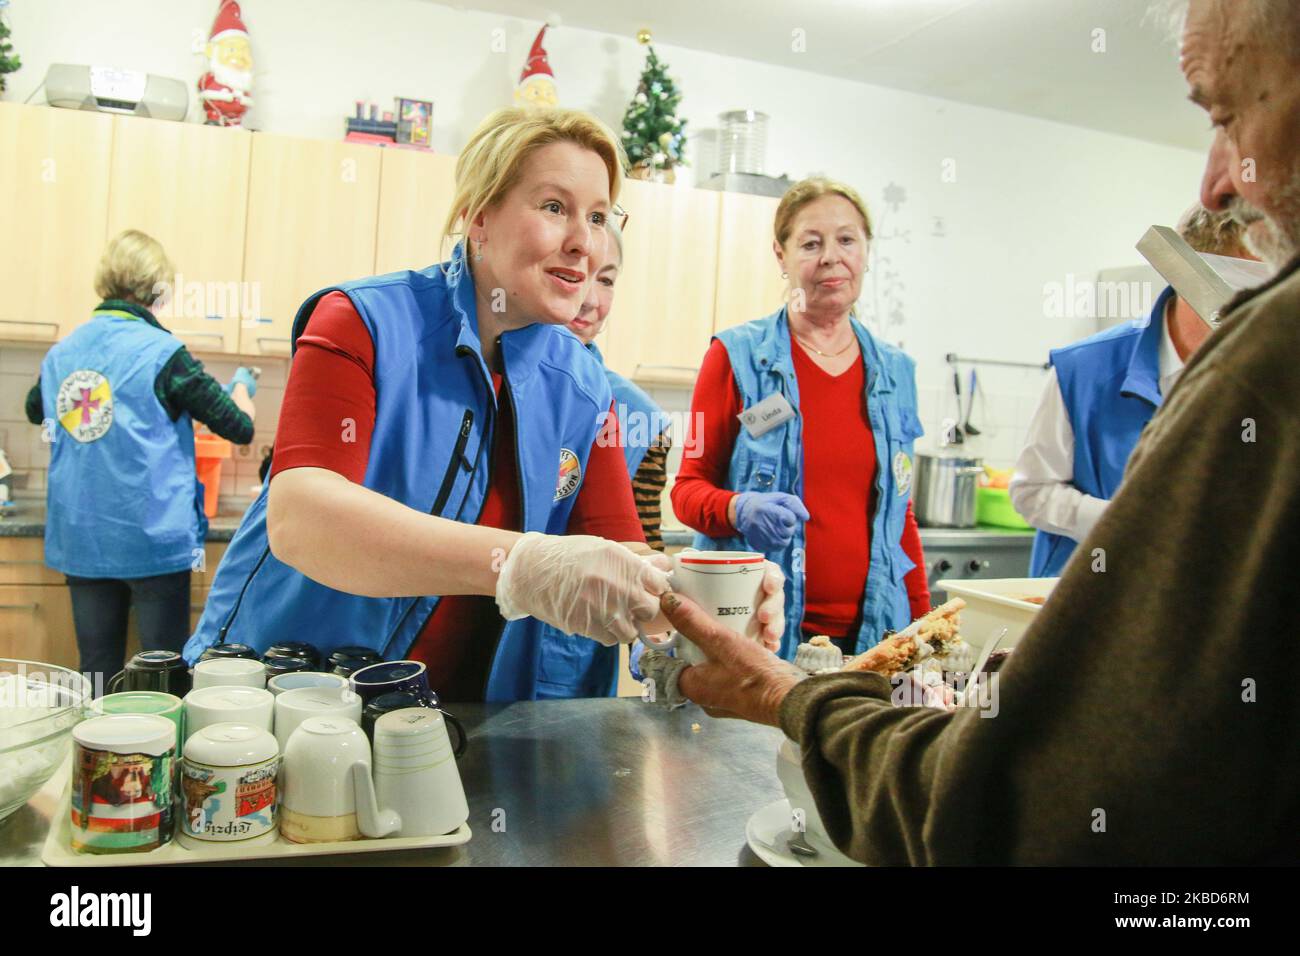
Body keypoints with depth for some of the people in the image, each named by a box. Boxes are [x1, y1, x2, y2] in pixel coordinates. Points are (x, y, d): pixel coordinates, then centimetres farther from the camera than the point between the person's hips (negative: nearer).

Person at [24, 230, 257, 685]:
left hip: (81, 540, 6)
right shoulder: (163, 353, -13)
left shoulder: (61, 352, 6)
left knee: (97, 675, 14)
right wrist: (242, 387, 12)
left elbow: (35, 411, 27)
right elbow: (240, 427, -8)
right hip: (152, 539, -5)